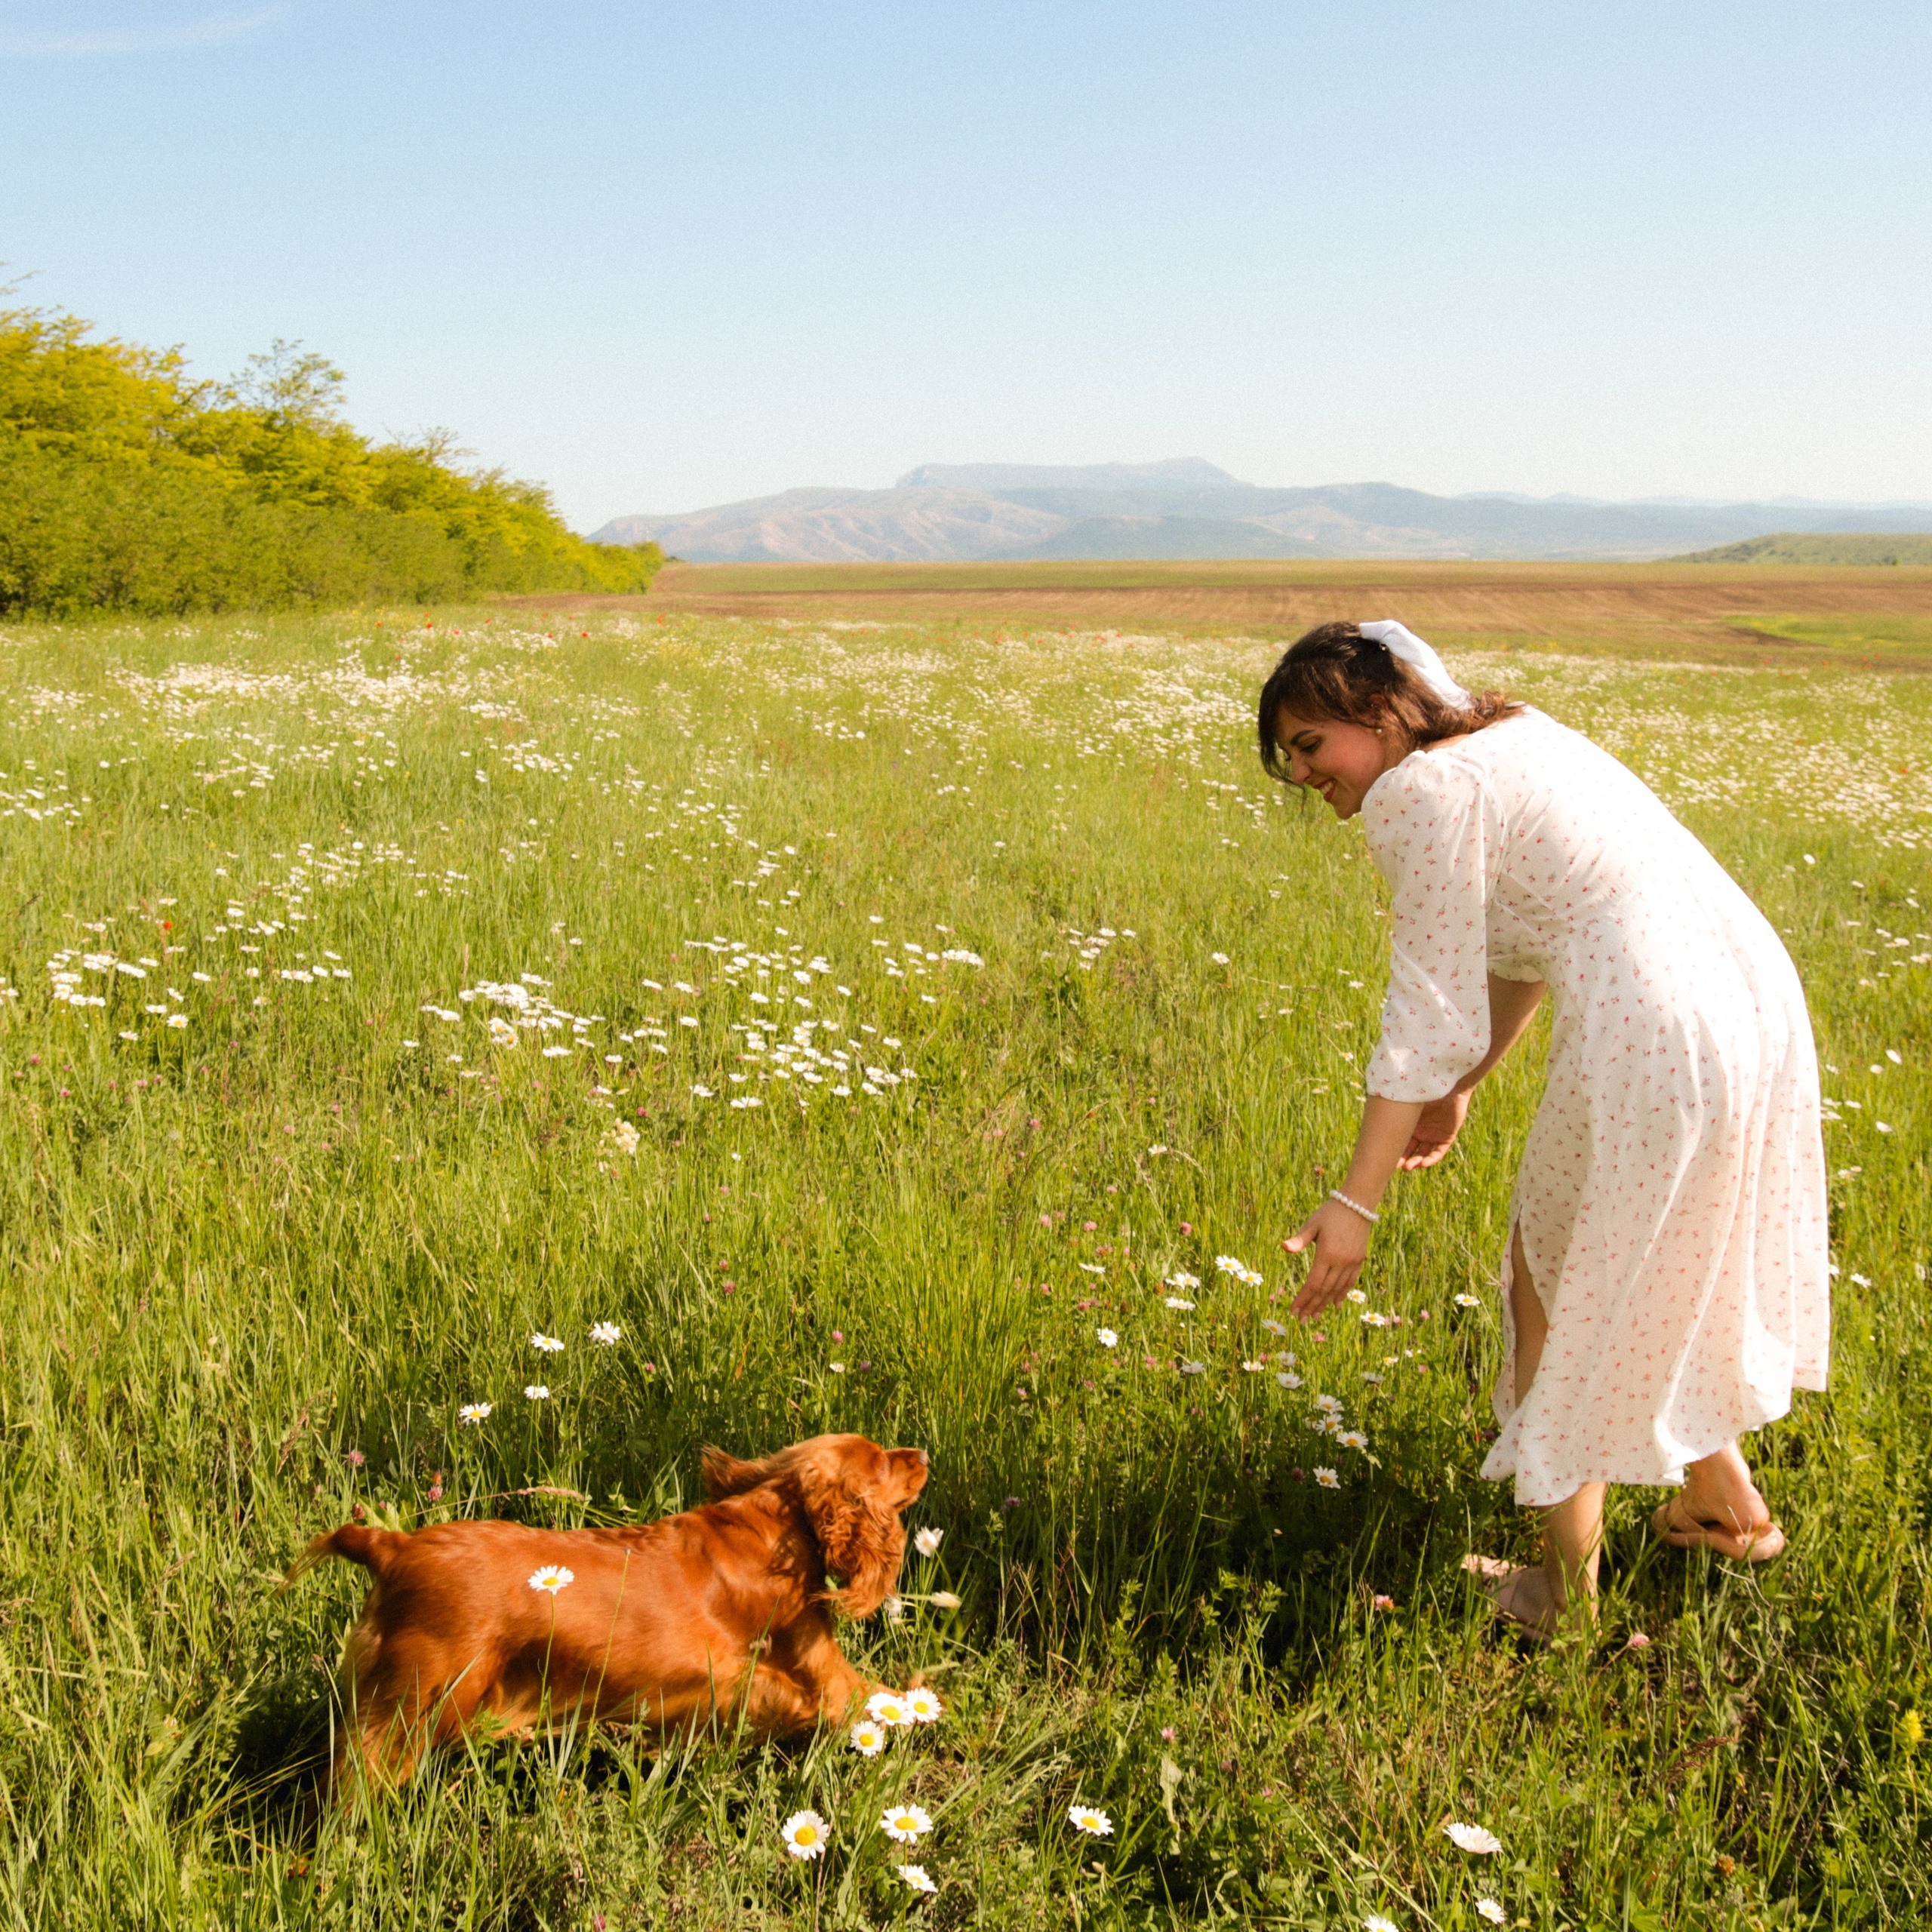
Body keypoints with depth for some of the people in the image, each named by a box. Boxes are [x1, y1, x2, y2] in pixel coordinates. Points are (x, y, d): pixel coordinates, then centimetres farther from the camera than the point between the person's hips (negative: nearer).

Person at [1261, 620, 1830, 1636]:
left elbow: (1430, 1019, -12)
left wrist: (1355, 1201, -9)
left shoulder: (1420, 794, -11)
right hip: (1758, 995, 9)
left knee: (1556, 1290, 12)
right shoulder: (1513, 731, 16)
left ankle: (1566, 1588, 25)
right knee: (1659, 1272, 29)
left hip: (1652, 1041, -9)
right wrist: (1460, 1090, 31)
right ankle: (1723, 1502, 45)